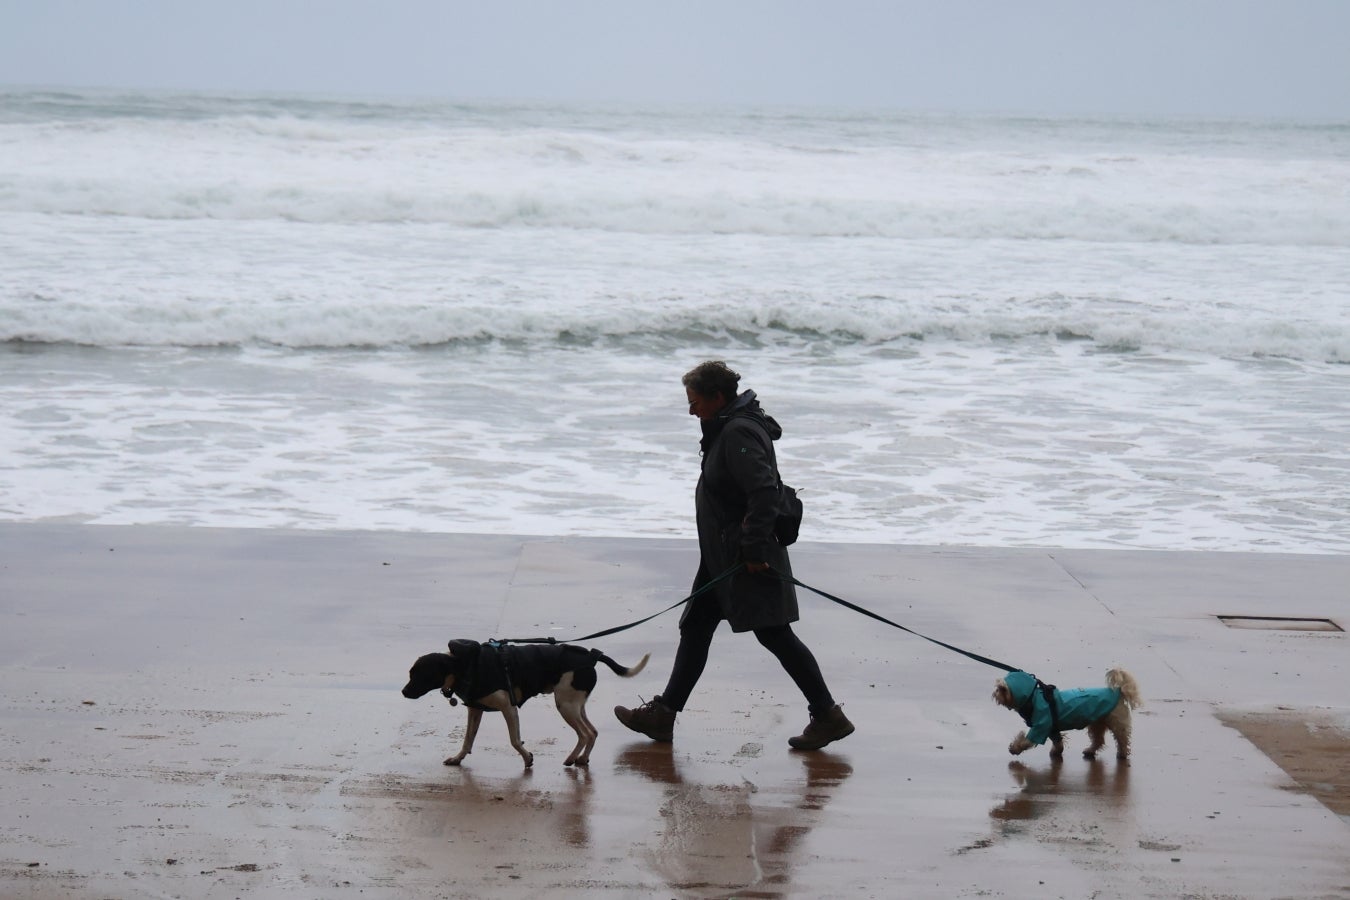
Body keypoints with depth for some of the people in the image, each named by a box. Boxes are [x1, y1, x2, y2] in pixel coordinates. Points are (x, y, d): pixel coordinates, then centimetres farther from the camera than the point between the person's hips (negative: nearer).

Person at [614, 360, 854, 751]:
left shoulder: (739, 433, -20)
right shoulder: (728, 429, 12)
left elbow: (765, 491, -29)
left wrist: (754, 547, -26)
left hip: (748, 560, -11)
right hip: (723, 557, 11)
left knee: (774, 634, -5)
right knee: (695, 628, 13)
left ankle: (828, 716, 3)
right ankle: (663, 714, 19)